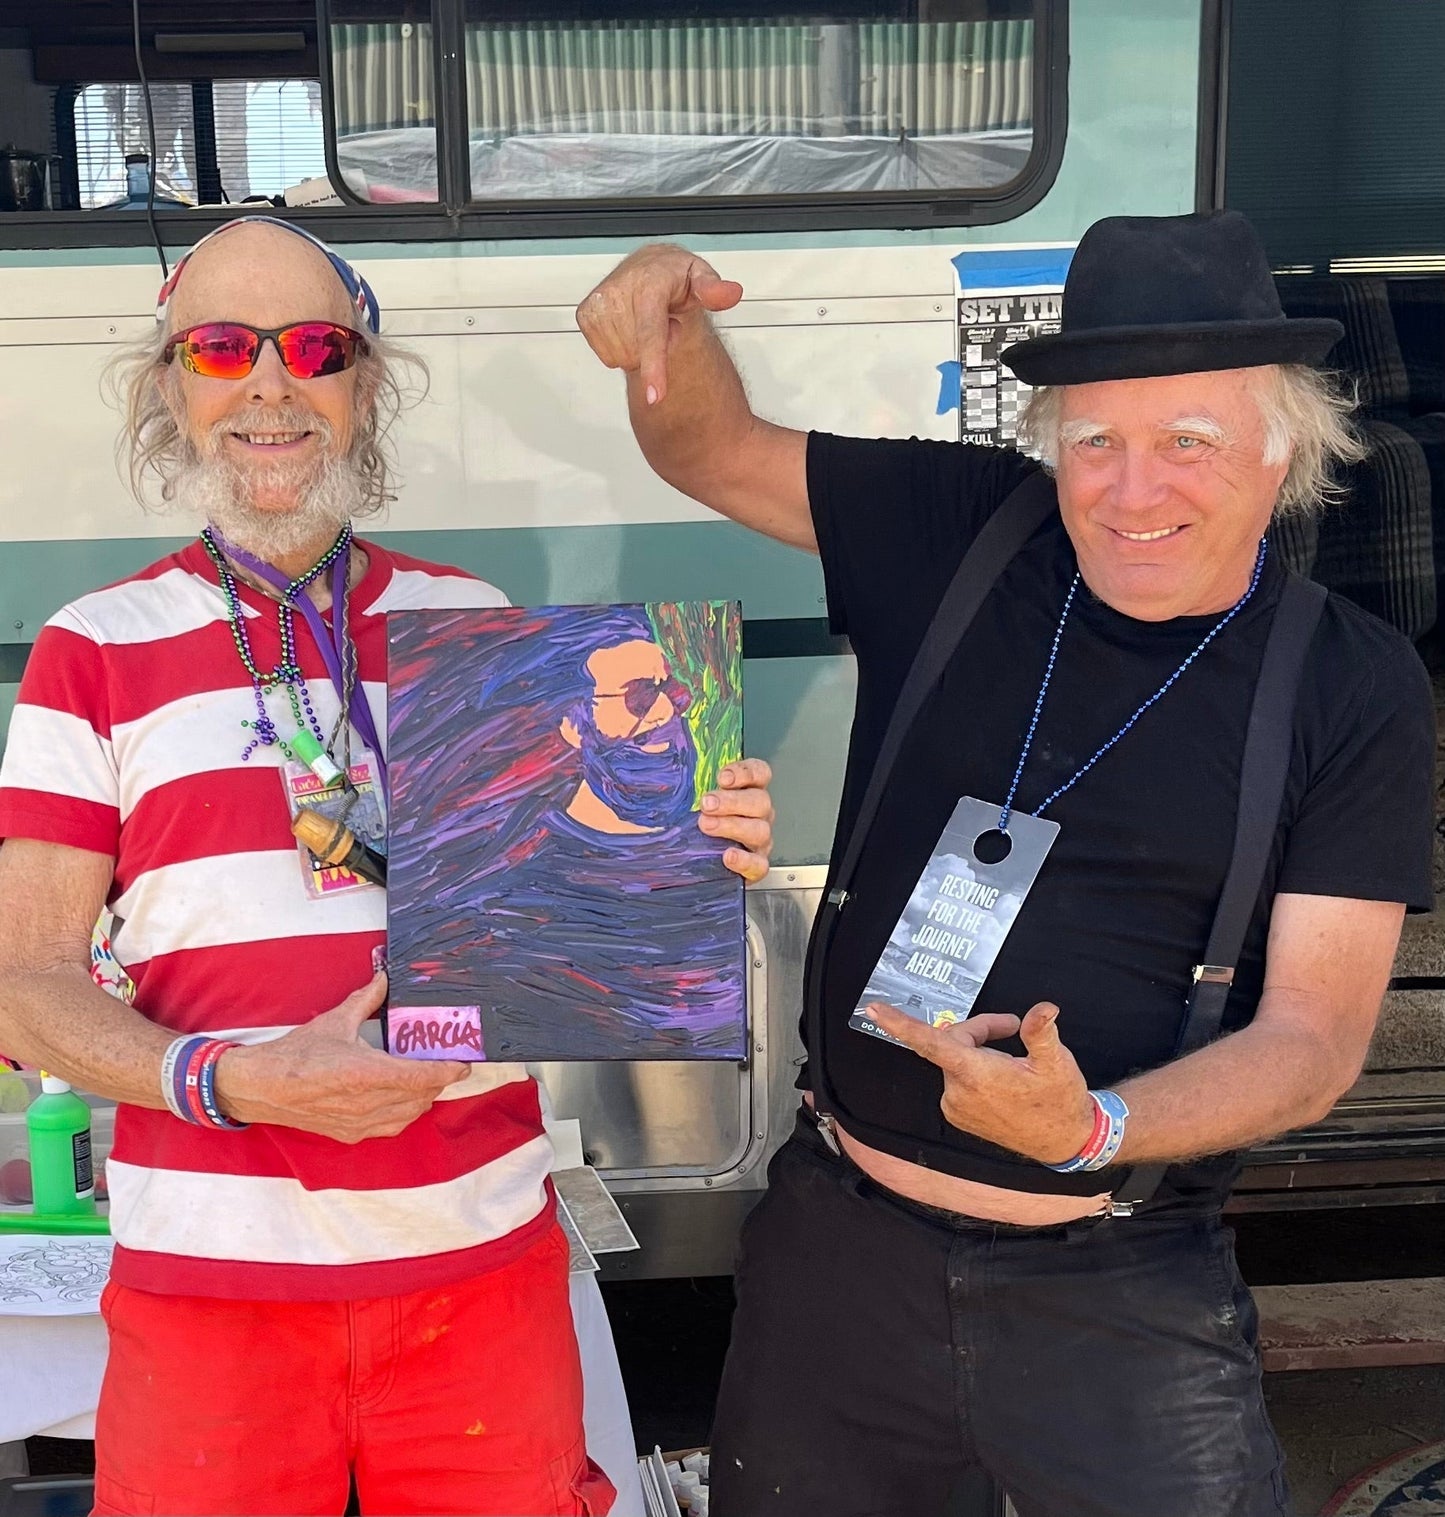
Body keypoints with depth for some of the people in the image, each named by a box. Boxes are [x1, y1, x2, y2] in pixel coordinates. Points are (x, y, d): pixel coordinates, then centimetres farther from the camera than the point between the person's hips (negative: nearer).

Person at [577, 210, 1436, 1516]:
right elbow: (714, 451, 5)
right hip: (839, 1243, 2)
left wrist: (1091, 1128, -28)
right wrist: (670, 326, -18)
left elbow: (1316, 1035, -11)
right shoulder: (962, 537, -3)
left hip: (1120, 1295, -2)